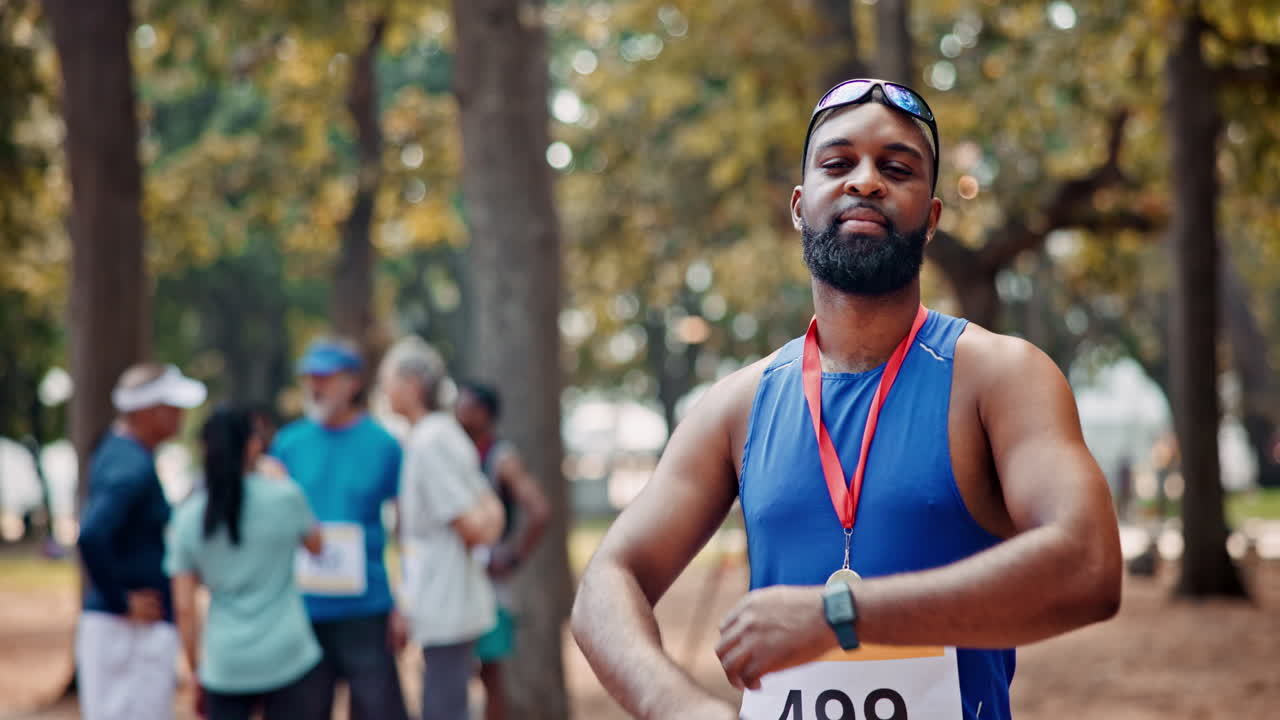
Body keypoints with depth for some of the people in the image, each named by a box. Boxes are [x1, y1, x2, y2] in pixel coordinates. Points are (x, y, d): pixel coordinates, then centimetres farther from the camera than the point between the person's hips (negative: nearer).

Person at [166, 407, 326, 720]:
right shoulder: (284, 497, -5)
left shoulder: (187, 518, 2)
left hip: (225, 667, 2)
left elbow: (184, 608, 1)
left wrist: (198, 673, 12)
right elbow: (316, 545, 15)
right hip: (288, 658, -2)